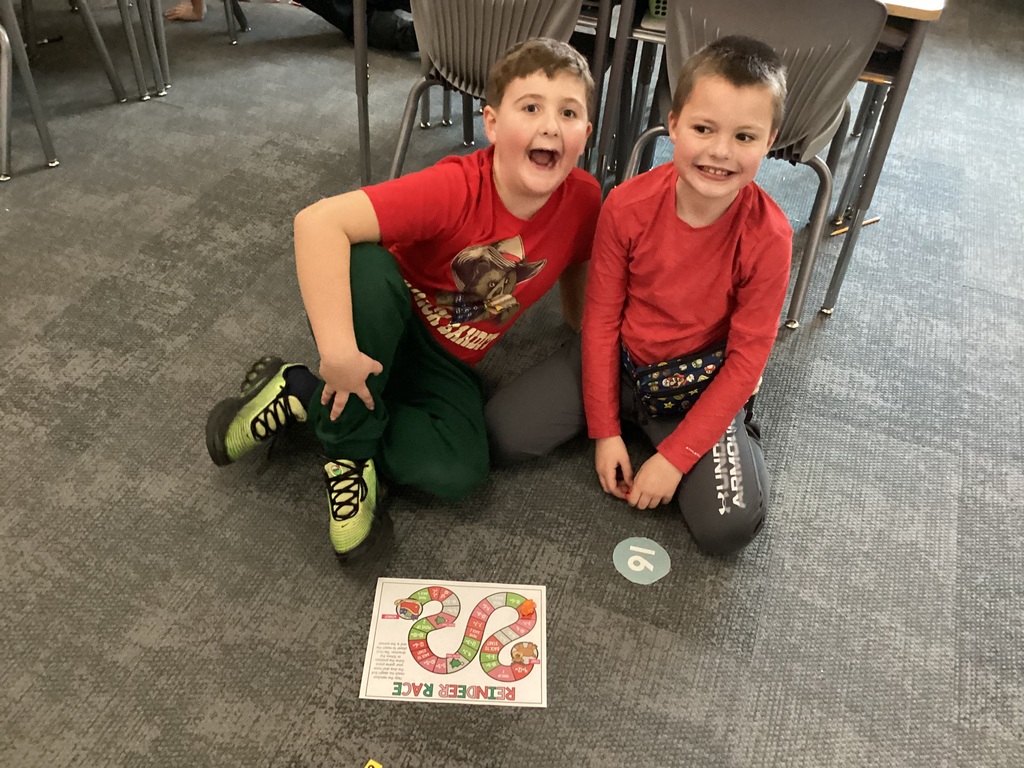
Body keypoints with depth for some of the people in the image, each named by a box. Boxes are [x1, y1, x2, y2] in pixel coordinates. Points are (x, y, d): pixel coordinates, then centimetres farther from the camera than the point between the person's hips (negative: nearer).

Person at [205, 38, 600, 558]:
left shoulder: (583, 200, -17)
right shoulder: (455, 189, -32)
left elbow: (573, 267, 7)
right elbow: (318, 222, -41)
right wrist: (338, 351, -44)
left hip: (445, 360, 4)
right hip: (388, 325, -3)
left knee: (458, 473, -24)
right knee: (366, 265, -38)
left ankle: (301, 395, -6)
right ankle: (349, 446, -17)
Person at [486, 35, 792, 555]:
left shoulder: (768, 237, -21)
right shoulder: (627, 206, -18)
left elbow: (746, 360, -15)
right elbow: (601, 318, -8)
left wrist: (675, 456, -17)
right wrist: (605, 430, -7)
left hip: (700, 383, -2)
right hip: (618, 358, 2)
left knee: (730, 527, -17)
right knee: (502, 436, -11)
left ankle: (738, 428, 14)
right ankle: (628, 414, 10)